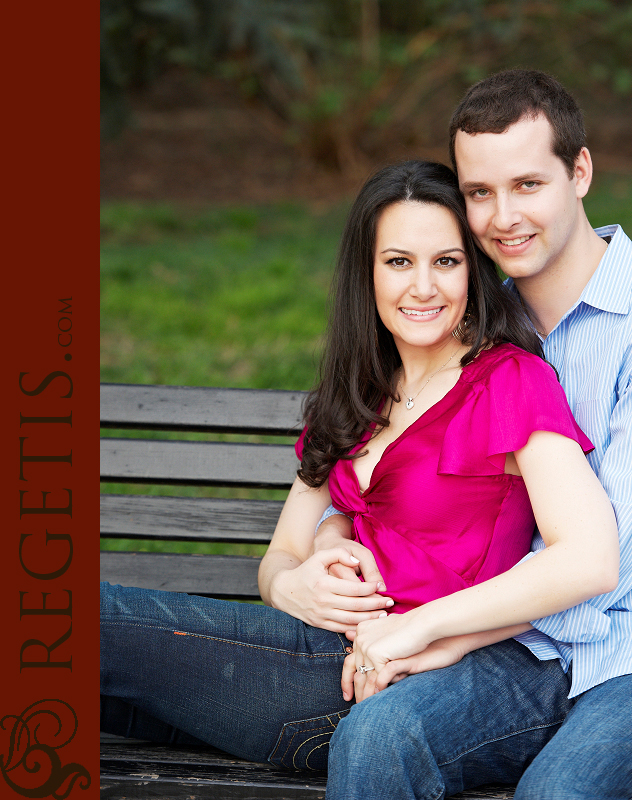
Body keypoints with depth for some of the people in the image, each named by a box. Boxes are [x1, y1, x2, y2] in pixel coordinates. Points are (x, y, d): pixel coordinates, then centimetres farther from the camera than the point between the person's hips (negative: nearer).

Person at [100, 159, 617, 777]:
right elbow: (283, 553, 16)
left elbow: (592, 559, -21)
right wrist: (291, 587, -10)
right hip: (335, 645, 7)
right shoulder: (360, 397, 17)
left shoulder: (512, 380, -7)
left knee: (102, 614, -12)